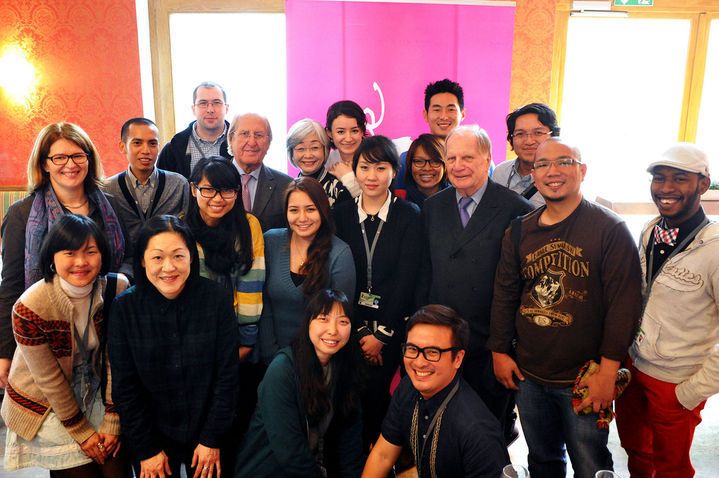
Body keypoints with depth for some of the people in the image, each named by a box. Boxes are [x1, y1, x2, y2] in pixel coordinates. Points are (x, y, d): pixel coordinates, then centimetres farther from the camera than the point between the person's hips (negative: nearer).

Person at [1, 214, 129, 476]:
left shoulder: (118, 288, -17)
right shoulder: (30, 307, -24)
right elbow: (49, 378, -16)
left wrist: (112, 421, -10)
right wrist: (82, 432, -9)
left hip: (95, 393, 3)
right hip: (45, 404, -3)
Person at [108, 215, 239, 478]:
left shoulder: (216, 298, -15)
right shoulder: (124, 307, -13)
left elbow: (227, 374, -10)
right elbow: (125, 387, -7)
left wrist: (212, 439, -8)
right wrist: (146, 449, -6)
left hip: (207, 435, 0)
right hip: (153, 436, 0)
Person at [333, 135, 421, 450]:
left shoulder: (409, 216, -4)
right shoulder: (340, 215, 2)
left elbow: (406, 280, -7)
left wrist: (381, 334, -8)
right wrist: (360, 331, -6)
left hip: (392, 326, -1)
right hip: (351, 325, 2)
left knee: (375, 393, -4)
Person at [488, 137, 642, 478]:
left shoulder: (611, 230, -10)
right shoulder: (519, 232, 4)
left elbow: (624, 303, -13)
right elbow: (504, 294, 9)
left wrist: (607, 371, -14)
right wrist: (499, 351, 6)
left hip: (585, 379, -4)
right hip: (527, 375, 4)